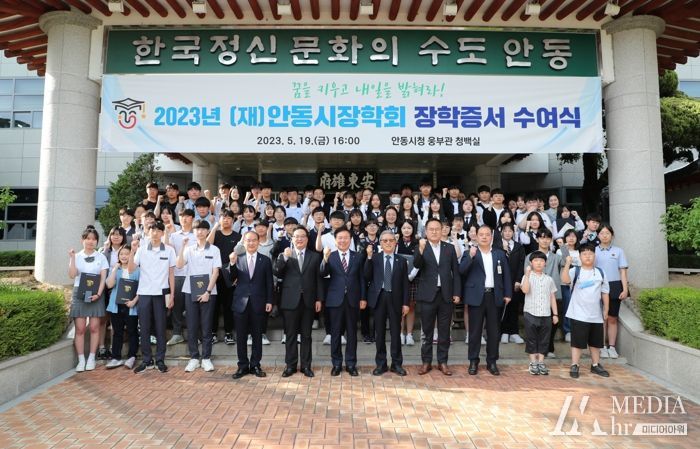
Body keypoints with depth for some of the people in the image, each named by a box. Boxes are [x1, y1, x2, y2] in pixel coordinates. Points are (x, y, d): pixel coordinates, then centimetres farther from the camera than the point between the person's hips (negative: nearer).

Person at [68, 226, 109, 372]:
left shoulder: (101, 257, 5)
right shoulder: (77, 256, 6)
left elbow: (103, 278, 0)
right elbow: (72, 275, -7)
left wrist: (98, 294, -11)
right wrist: (72, 258, -14)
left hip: (95, 294, 0)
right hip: (79, 293, 1)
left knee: (94, 327, 0)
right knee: (80, 328, -2)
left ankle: (91, 358, 9)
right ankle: (81, 359, 5)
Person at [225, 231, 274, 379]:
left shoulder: (265, 260, 4)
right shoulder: (237, 259, 4)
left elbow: (269, 283, 3)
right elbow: (230, 279, -2)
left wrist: (269, 301, -2)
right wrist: (232, 264, -16)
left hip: (258, 303, 0)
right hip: (241, 302, 1)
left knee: (257, 336, 8)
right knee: (241, 337, 7)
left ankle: (255, 365, 19)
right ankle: (243, 366, 19)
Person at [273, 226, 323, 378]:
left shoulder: (315, 256, 7)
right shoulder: (284, 255, 5)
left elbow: (318, 279, 4)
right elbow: (276, 272, -9)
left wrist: (319, 299, -1)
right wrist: (284, 257, -23)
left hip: (308, 300, 1)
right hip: (290, 300, 0)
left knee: (306, 335, 9)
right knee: (290, 335, 7)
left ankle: (306, 365, 19)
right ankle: (290, 365, 19)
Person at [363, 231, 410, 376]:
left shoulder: (401, 260, 5)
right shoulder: (374, 258, 3)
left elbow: (405, 283, 4)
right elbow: (367, 277, -6)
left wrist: (405, 303, -1)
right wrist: (369, 257, -13)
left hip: (395, 299, 0)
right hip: (379, 298, 0)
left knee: (395, 332, 6)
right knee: (379, 332, 9)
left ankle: (396, 363, 20)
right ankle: (381, 364, 20)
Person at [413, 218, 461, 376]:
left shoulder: (450, 248, 7)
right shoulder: (421, 248, 0)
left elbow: (456, 272, 6)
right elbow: (416, 265, -18)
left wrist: (457, 293, 0)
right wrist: (421, 249, -34)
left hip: (446, 295, 2)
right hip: (428, 295, -2)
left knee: (444, 331, 9)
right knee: (427, 330, 7)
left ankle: (442, 362, 20)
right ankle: (426, 362, 18)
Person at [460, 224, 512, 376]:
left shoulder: (500, 254, 11)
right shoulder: (469, 253, 4)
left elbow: (506, 275, 10)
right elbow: (461, 271, -10)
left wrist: (508, 294, 3)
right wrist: (470, 256, -22)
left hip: (495, 296, 2)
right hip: (477, 296, -2)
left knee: (494, 331, 8)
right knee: (475, 330, 3)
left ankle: (492, 362, 20)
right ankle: (473, 361, 14)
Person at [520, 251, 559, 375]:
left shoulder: (549, 279, 9)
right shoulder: (527, 277, -2)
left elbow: (552, 297, 11)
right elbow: (525, 290, -21)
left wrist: (555, 314, 8)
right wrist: (527, 274, -23)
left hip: (546, 314, 3)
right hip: (531, 313, -3)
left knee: (544, 339, 8)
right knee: (531, 339, 4)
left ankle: (541, 362, 18)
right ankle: (533, 362, 14)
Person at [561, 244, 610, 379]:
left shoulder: (600, 273, 6)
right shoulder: (575, 271, -7)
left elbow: (605, 292, 11)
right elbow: (565, 279, -27)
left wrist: (606, 310, 8)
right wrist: (567, 264, -35)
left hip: (596, 315, 5)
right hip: (579, 315, -4)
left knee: (596, 342, 16)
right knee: (577, 342, 0)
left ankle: (596, 365, 30)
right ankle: (574, 366, 8)